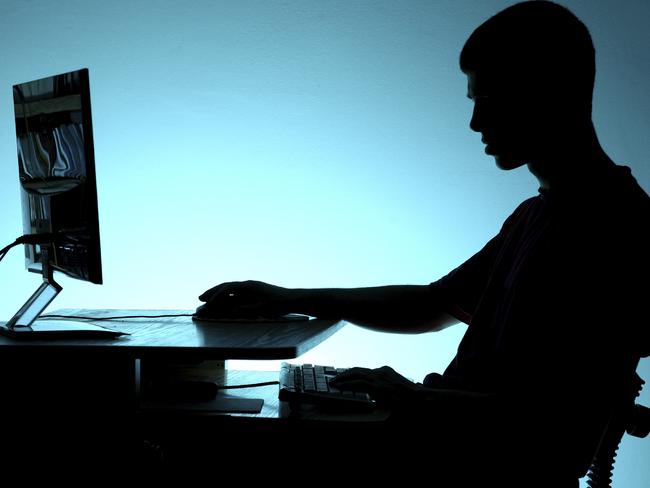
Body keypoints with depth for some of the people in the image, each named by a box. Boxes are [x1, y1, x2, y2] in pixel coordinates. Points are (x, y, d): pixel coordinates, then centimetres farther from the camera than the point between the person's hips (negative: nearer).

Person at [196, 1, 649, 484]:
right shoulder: (535, 214, 15)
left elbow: (552, 421, -23)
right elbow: (433, 306, 22)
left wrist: (415, 398, -11)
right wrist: (289, 300, 17)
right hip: (450, 438, 9)